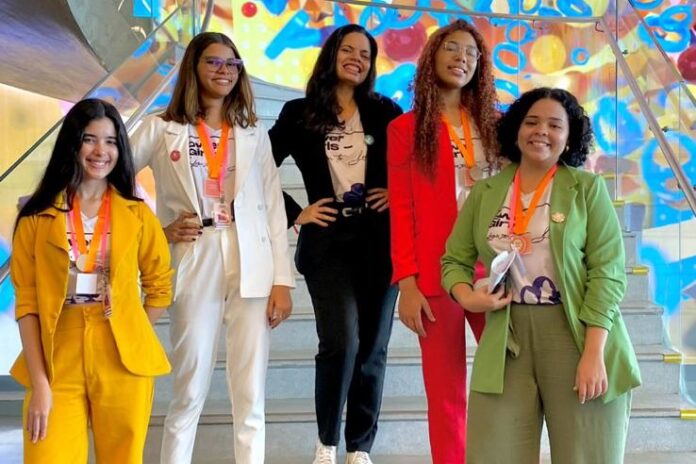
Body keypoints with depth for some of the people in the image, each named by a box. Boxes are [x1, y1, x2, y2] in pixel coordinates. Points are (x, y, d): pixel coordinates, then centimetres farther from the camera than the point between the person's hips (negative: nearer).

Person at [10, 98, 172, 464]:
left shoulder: (137, 215, 4)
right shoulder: (38, 217, 1)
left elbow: (160, 286, 12)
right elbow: (27, 303, -2)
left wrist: (134, 342, 1)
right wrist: (39, 383, -9)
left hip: (123, 367, 1)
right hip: (57, 367, -1)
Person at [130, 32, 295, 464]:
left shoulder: (254, 132, 11)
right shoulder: (161, 129, 5)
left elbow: (274, 208, 8)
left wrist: (283, 280, 1)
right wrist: (158, 230, -4)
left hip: (251, 269, 2)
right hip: (195, 269, -2)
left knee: (251, 398, 4)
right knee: (190, 393, 3)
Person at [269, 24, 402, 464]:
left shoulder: (385, 111, 8)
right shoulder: (300, 113, 5)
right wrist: (295, 213, 0)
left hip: (379, 239, 2)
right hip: (328, 240, -2)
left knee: (372, 347, 4)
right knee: (341, 340, -16)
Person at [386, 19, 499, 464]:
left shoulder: (494, 124, 14)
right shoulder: (406, 128, 6)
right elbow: (402, 210, 1)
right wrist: (407, 283, -7)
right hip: (435, 275, -2)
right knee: (446, 393, 3)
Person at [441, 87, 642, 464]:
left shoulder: (588, 188, 0)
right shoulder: (485, 192, 9)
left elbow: (607, 272, -6)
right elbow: (454, 260, 13)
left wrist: (594, 353, -15)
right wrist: (466, 296, -10)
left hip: (576, 335, -2)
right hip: (506, 341, 2)